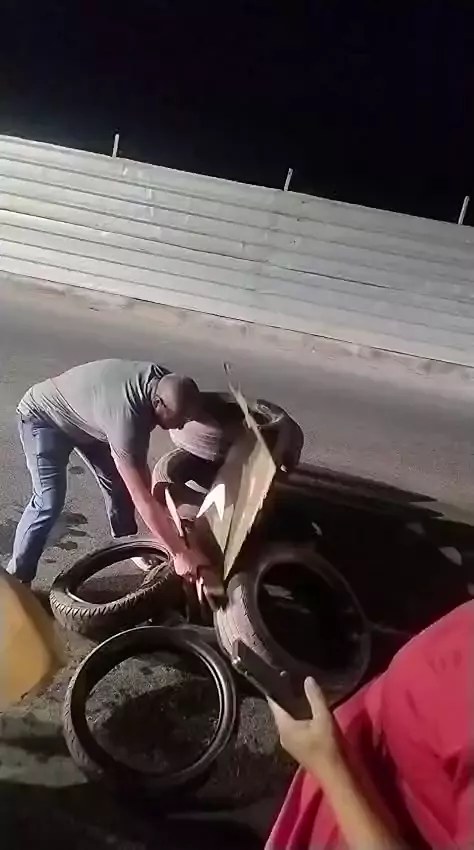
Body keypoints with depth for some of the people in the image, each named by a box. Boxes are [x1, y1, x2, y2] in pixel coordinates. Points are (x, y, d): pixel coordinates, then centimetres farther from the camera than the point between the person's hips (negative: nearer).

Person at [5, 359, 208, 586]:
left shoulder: (162, 381, -21)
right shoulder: (125, 417, -43)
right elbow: (141, 499, -40)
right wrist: (180, 553, -36)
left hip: (83, 415, 8)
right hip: (43, 417, -7)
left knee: (118, 482, 8)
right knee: (50, 501, -16)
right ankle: (16, 579, 3)